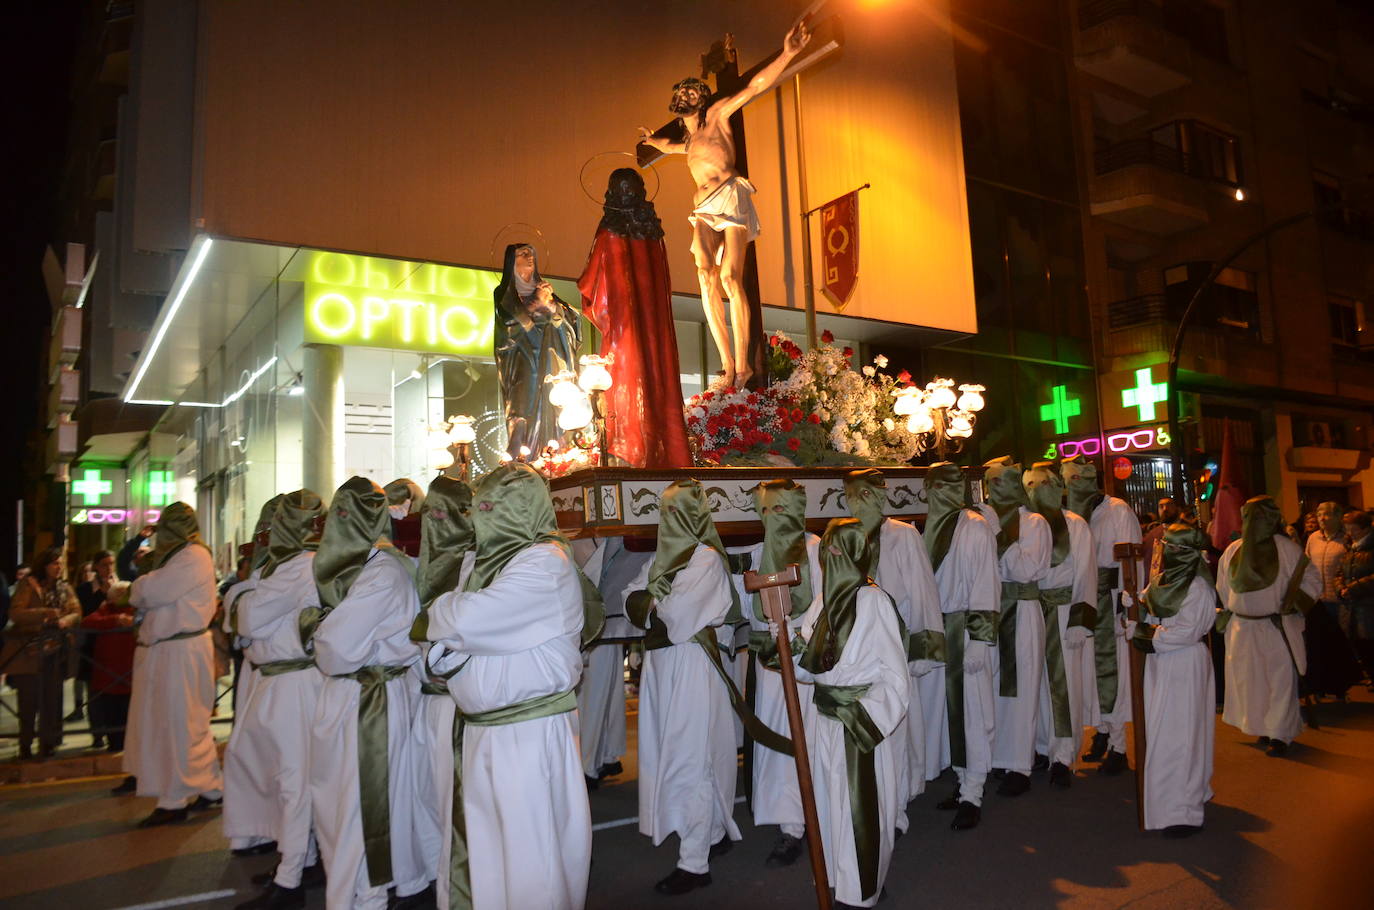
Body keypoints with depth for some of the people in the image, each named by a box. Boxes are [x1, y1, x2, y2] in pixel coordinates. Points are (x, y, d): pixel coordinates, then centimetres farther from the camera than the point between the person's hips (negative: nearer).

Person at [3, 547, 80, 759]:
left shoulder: (64, 588, 13)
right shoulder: (29, 585, -1)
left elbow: (76, 613, 6)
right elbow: (15, 613, -11)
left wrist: (65, 620, -16)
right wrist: (45, 613, -23)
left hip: (54, 652, 4)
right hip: (29, 652, -4)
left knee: (52, 701, 4)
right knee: (29, 700, -1)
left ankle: (47, 745, 12)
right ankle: (25, 746, 11)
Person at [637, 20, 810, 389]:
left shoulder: (717, 114, 13)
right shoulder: (690, 141, 31)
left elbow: (756, 85, 2)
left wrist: (787, 54, -9)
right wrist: (655, 142, 71)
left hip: (730, 196, -5)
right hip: (704, 210, 5)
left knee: (730, 277, -20)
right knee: (706, 274, -18)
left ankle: (742, 365, -19)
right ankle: (729, 366, -23)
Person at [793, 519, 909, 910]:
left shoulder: (873, 600, -16)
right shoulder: (823, 602, 3)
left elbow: (896, 677, -14)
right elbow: (814, 666, 9)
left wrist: (864, 718, -21)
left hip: (865, 724, -7)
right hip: (827, 721, 7)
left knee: (861, 808, 5)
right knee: (832, 804, 18)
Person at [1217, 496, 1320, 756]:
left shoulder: (1286, 549, -6)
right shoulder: (1233, 550, 5)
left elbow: (1312, 580, -2)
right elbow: (1223, 587, 14)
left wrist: (1295, 601, -13)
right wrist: (1228, 611, 9)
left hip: (1278, 628, -4)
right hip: (1243, 627, 4)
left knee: (1280, 680, 1)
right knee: (1250, 680, 10)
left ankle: (1280, 734, 11)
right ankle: (1262, 727, 24)